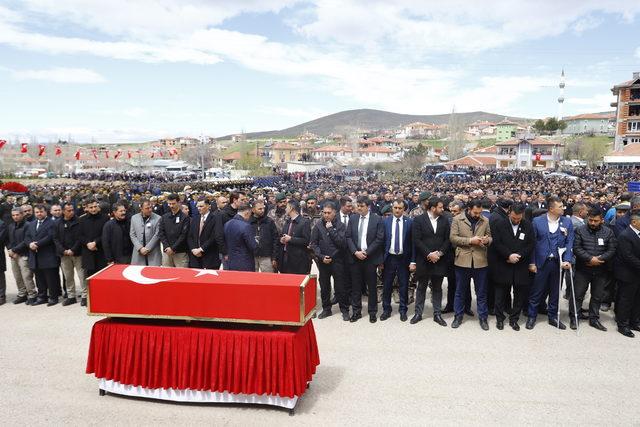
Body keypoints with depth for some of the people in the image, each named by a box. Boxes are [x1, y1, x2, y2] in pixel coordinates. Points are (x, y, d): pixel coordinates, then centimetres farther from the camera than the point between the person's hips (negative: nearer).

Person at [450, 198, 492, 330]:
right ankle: (458, 316, 23)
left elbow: (490, 237, 12)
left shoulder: (485, 221, 4)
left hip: (480, 260, 1)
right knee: (460, 291, 10)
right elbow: (453, 238, -7)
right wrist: (470, 240, -16)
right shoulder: (457, 219, -2)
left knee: (481, 292, 9)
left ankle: (483, 317, 22)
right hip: (462, 260, -1)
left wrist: (487, 240, -12)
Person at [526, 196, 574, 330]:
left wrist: (567, 260, -14)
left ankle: (553, 316, 28)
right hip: (541, 262, -2)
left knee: (555, 291, 13)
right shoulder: (537, 221, -4)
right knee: (537, 291, 5)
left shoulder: (567, 222, 3)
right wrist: (531, 262, -7)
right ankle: (531, 316, 19)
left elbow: (569, 243, 0)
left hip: (558, 263, 3)